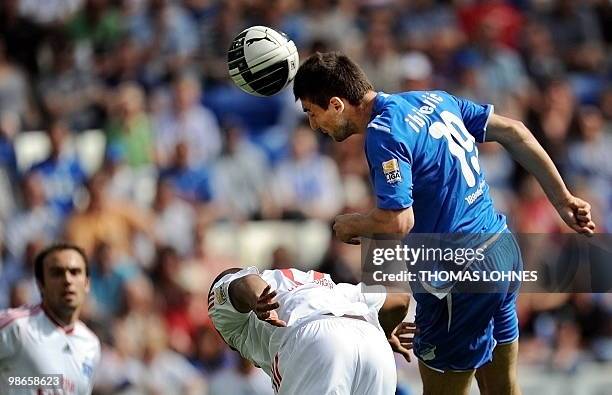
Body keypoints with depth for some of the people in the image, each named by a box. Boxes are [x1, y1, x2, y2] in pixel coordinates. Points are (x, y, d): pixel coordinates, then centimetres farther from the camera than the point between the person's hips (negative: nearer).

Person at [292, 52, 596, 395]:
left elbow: (397, 223, -25)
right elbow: (513, 132, 12)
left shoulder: (383, 133, -18)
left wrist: (352, 225, -3)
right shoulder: (433, 99, 9)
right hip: (504, 250, 9)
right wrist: (563, 199, 16)